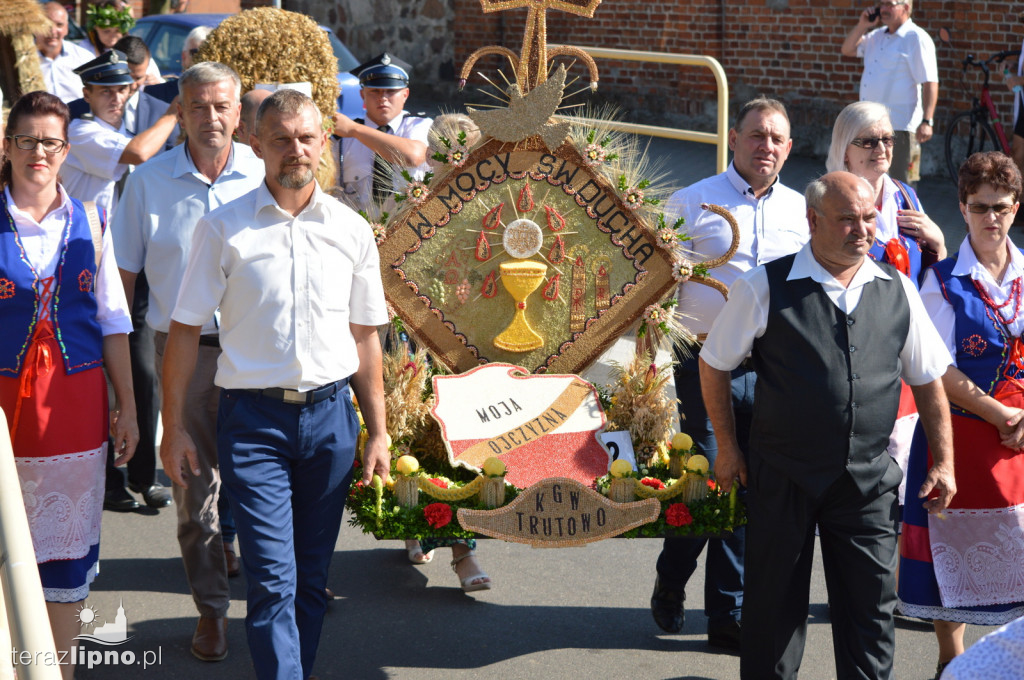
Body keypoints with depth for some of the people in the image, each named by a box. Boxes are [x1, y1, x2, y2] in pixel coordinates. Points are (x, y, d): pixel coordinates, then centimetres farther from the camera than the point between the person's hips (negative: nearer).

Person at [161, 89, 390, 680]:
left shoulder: (351, 230, 6)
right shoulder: (224, 228, -2)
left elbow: (366, 337, 12)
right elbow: (187, 329, 1)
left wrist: (378, 431, 10)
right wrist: (174, 428, -1)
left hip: (331, 414, 3)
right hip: (253, 417, -3)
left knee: (312, 575, 10)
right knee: (272, 580, -9)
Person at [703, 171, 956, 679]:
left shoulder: (898, 291, 2)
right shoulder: (764, 289, -8)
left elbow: (928, 379, 12)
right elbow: (714, 364, 3)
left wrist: (943, 461, 10)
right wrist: (727, 447, 6)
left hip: (869, 481, 2)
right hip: (781, 478, -2)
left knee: (871, 608, 7)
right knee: (774, 607, 10)